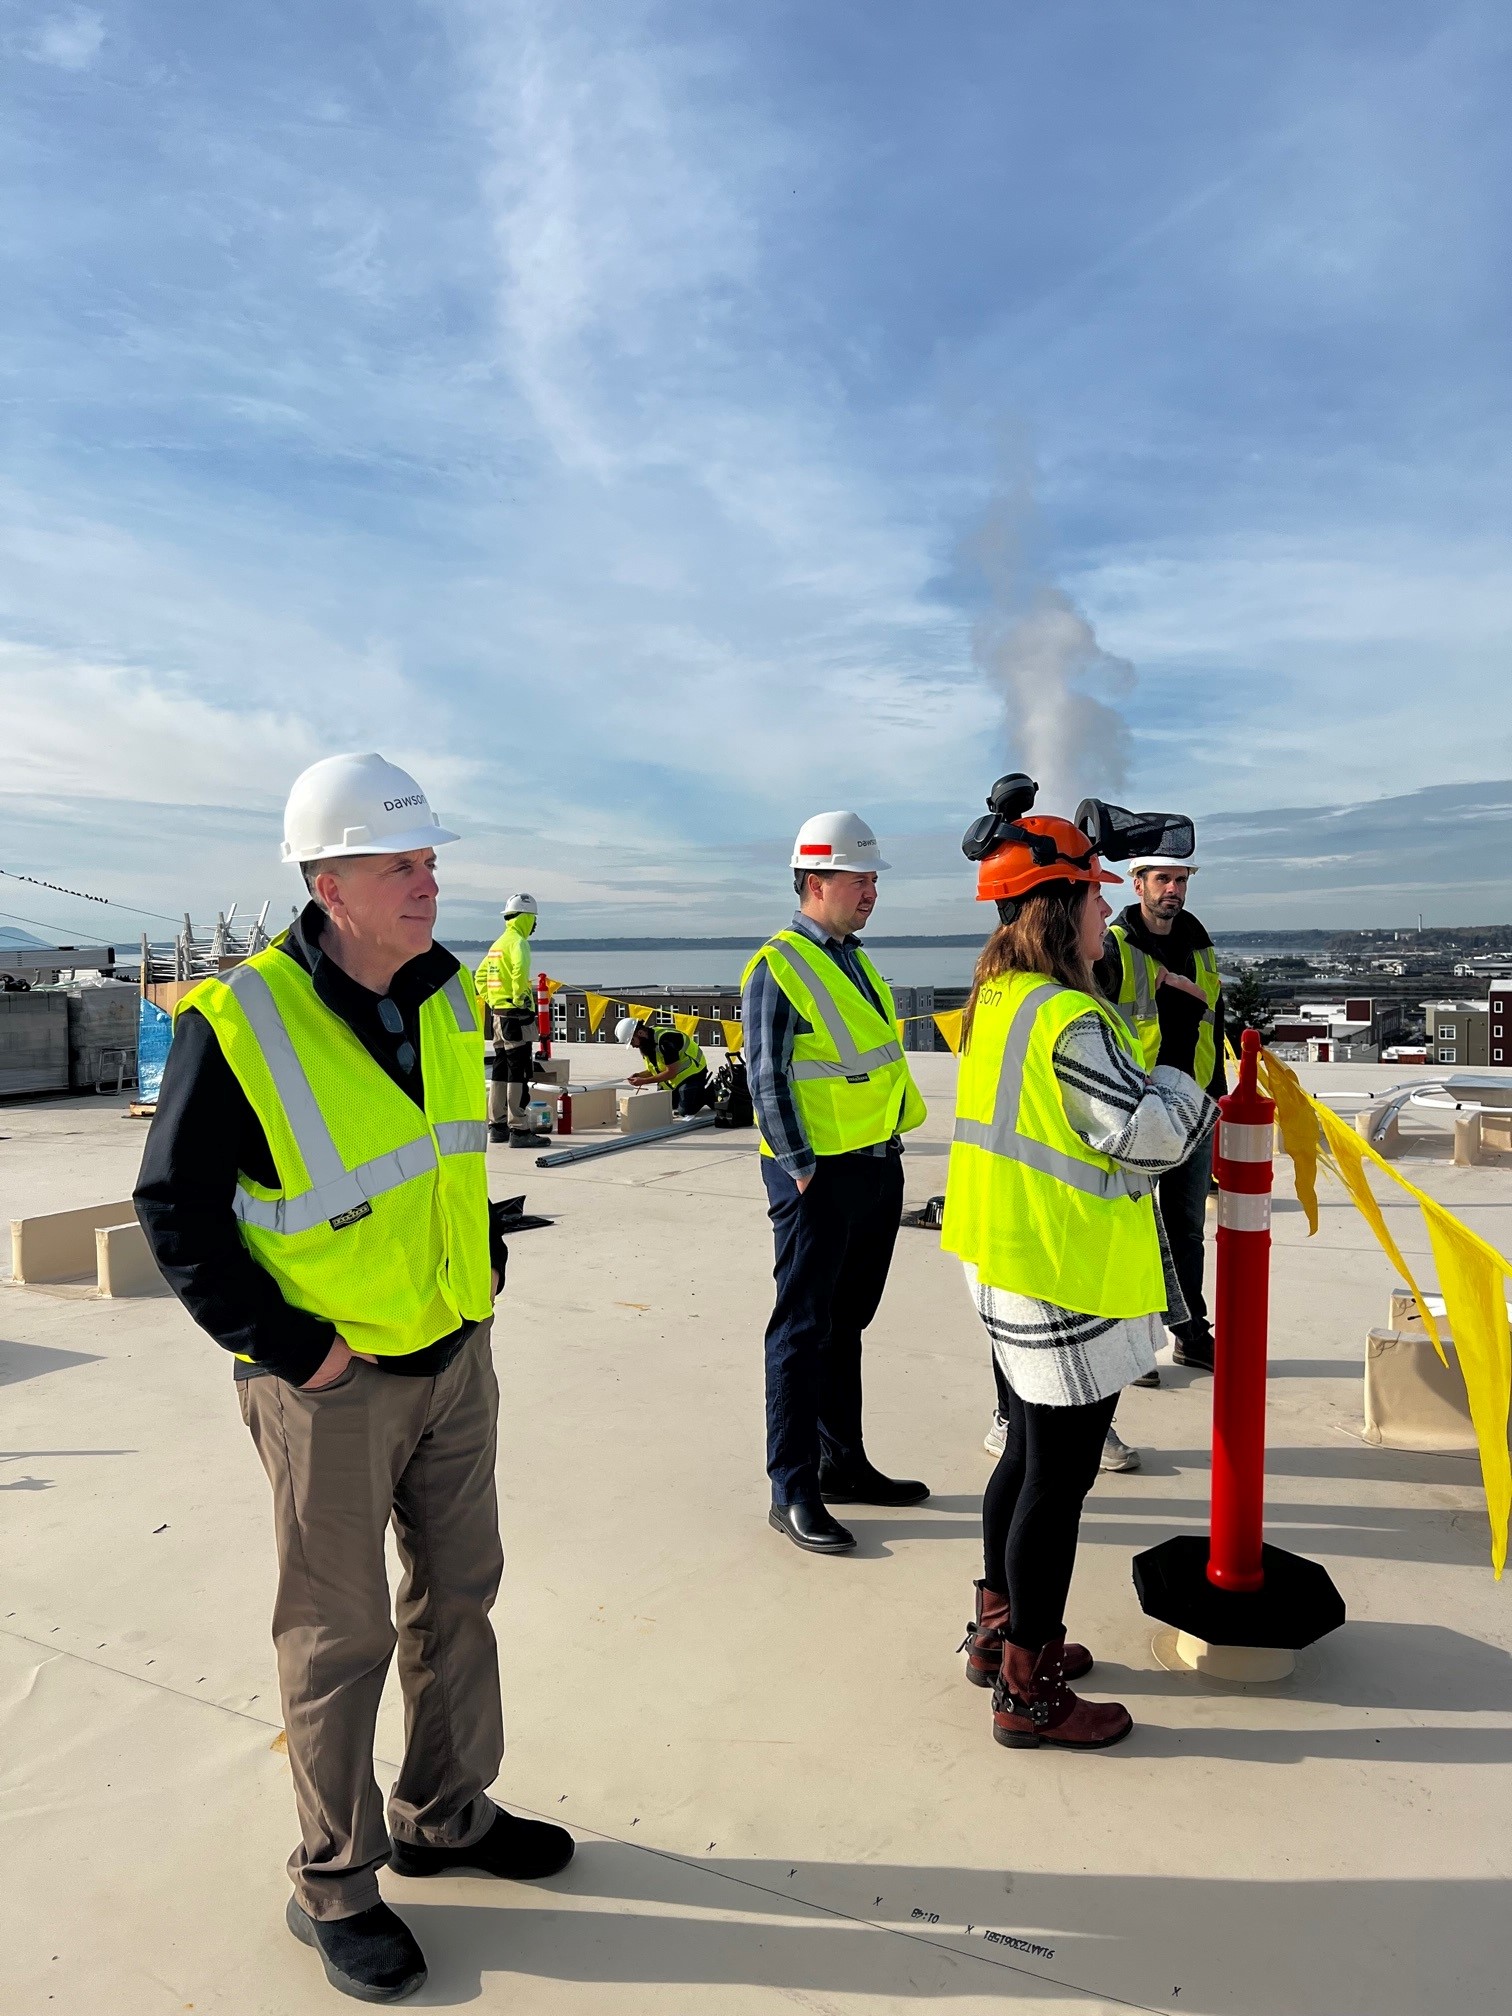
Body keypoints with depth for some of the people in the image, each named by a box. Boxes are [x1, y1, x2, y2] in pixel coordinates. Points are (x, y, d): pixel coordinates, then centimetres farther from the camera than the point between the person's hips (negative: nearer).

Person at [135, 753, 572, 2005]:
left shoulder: (449, 996, 1)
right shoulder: (240, 1026, -20)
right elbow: (175, 1208, -13)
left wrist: (484, 1264, 10)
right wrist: (285, 1345, -15)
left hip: (454, 1356, 7)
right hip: (331, 1383, -6)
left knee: (459, 1591, 19)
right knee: (341, 1633, 9)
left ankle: (447, 1815, 42)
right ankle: (335, 1886, 32)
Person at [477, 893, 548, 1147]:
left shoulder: (498, 943, 17)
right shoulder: (518, 942, -11)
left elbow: (480, 976, 24)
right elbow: (520, 970, -31)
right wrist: (521, 998, -21)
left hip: (499, 1014, 9)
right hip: (516, 1016, -9)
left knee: (500, 1071, 13)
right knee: (518, 1073, -7)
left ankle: (497, 1126, 19)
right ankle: (518, 1130, -6)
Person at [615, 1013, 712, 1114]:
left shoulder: (664, 1040, -29)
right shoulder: (646, 1044, 0)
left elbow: (672, 1072, -27)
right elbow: (657, 1069, 9)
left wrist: (644, 1081, -24)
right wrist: (640, 1075, -10)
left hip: (692, 1071, -9)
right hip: (678, 1077, 10)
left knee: (686, 1110, -18)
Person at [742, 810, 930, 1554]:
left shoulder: (855, 960, 13)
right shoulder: (778, 967, -12)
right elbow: (767, 1082, -15)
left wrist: (889, 1148, 13)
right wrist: (803, 1172, -15)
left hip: (879, 1165, 8)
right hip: (819, 1174, -8)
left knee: (846, 1324, 17)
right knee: (804, 1331, 1)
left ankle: (843, 1464, 30)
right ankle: (792, 1492, 11)